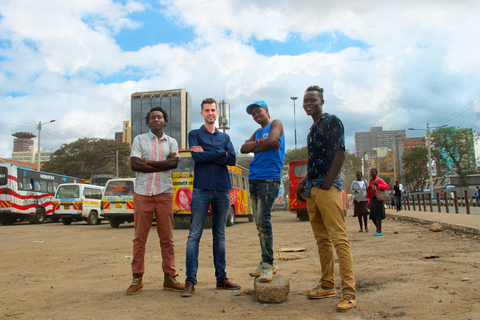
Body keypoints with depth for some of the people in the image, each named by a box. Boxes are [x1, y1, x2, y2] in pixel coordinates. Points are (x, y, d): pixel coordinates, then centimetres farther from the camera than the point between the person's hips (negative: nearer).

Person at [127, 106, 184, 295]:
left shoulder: (171, 142, 14)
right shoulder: (139, 140, 10)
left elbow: (174, 163, -6)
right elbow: (134, 164, -5)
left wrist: (148, 162, -7)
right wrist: (162, 164, -5)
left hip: (164, 193, 1)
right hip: (142, 193, -1)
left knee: (167, 238, 3)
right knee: (140, 238, 1)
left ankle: (169, 277, 9)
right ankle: (137, 278, 10)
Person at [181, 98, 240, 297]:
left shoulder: (224, 137, 17)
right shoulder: (195, 134, 10)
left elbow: (232, 160, 0)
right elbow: (196, 156, -9)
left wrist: (207, 154, -6)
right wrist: (221, 153, -3)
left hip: (222, 190, 3)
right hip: (202, 189, -3)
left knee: (220, 236, 8)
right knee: (195, 235, -6)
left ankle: (221, 278, 15)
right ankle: (190, 281, -2)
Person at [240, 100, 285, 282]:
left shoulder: (275, 124, 6)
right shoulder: (257, 132, 24)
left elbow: (272, 140, -15)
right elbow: (244, 149, 8)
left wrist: (255, 146, 0)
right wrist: (261, 143, -6)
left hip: (269, 179, -7)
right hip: (254, 179, 7)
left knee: (263, 221, -14)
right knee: (259, 223, 6)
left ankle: (268, 265, -9)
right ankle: (266, 264, 13)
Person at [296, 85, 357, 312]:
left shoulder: (332, 121, -2)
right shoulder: (312, 130, 23)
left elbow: (339, 154, -12)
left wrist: (327, 184, -16)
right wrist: (304, 183, 16)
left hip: (328, 188, -9)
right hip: (312, 190, 9)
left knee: (339, 238, -10)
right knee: (322, 240, 12)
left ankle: (349, 291, -6)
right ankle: (327, 285, 20)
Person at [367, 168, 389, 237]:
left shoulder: (379, 180, -6)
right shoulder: (370, 181, 16)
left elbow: (387, 187, -17)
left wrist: (378, 185, -24)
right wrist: (369, 203, 17)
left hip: (378, 199, -8)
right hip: (372, 199, 8)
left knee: (378, 215, -4)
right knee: (372, 216, 9)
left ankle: (380, 231, 4)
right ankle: (378, 228, 28)